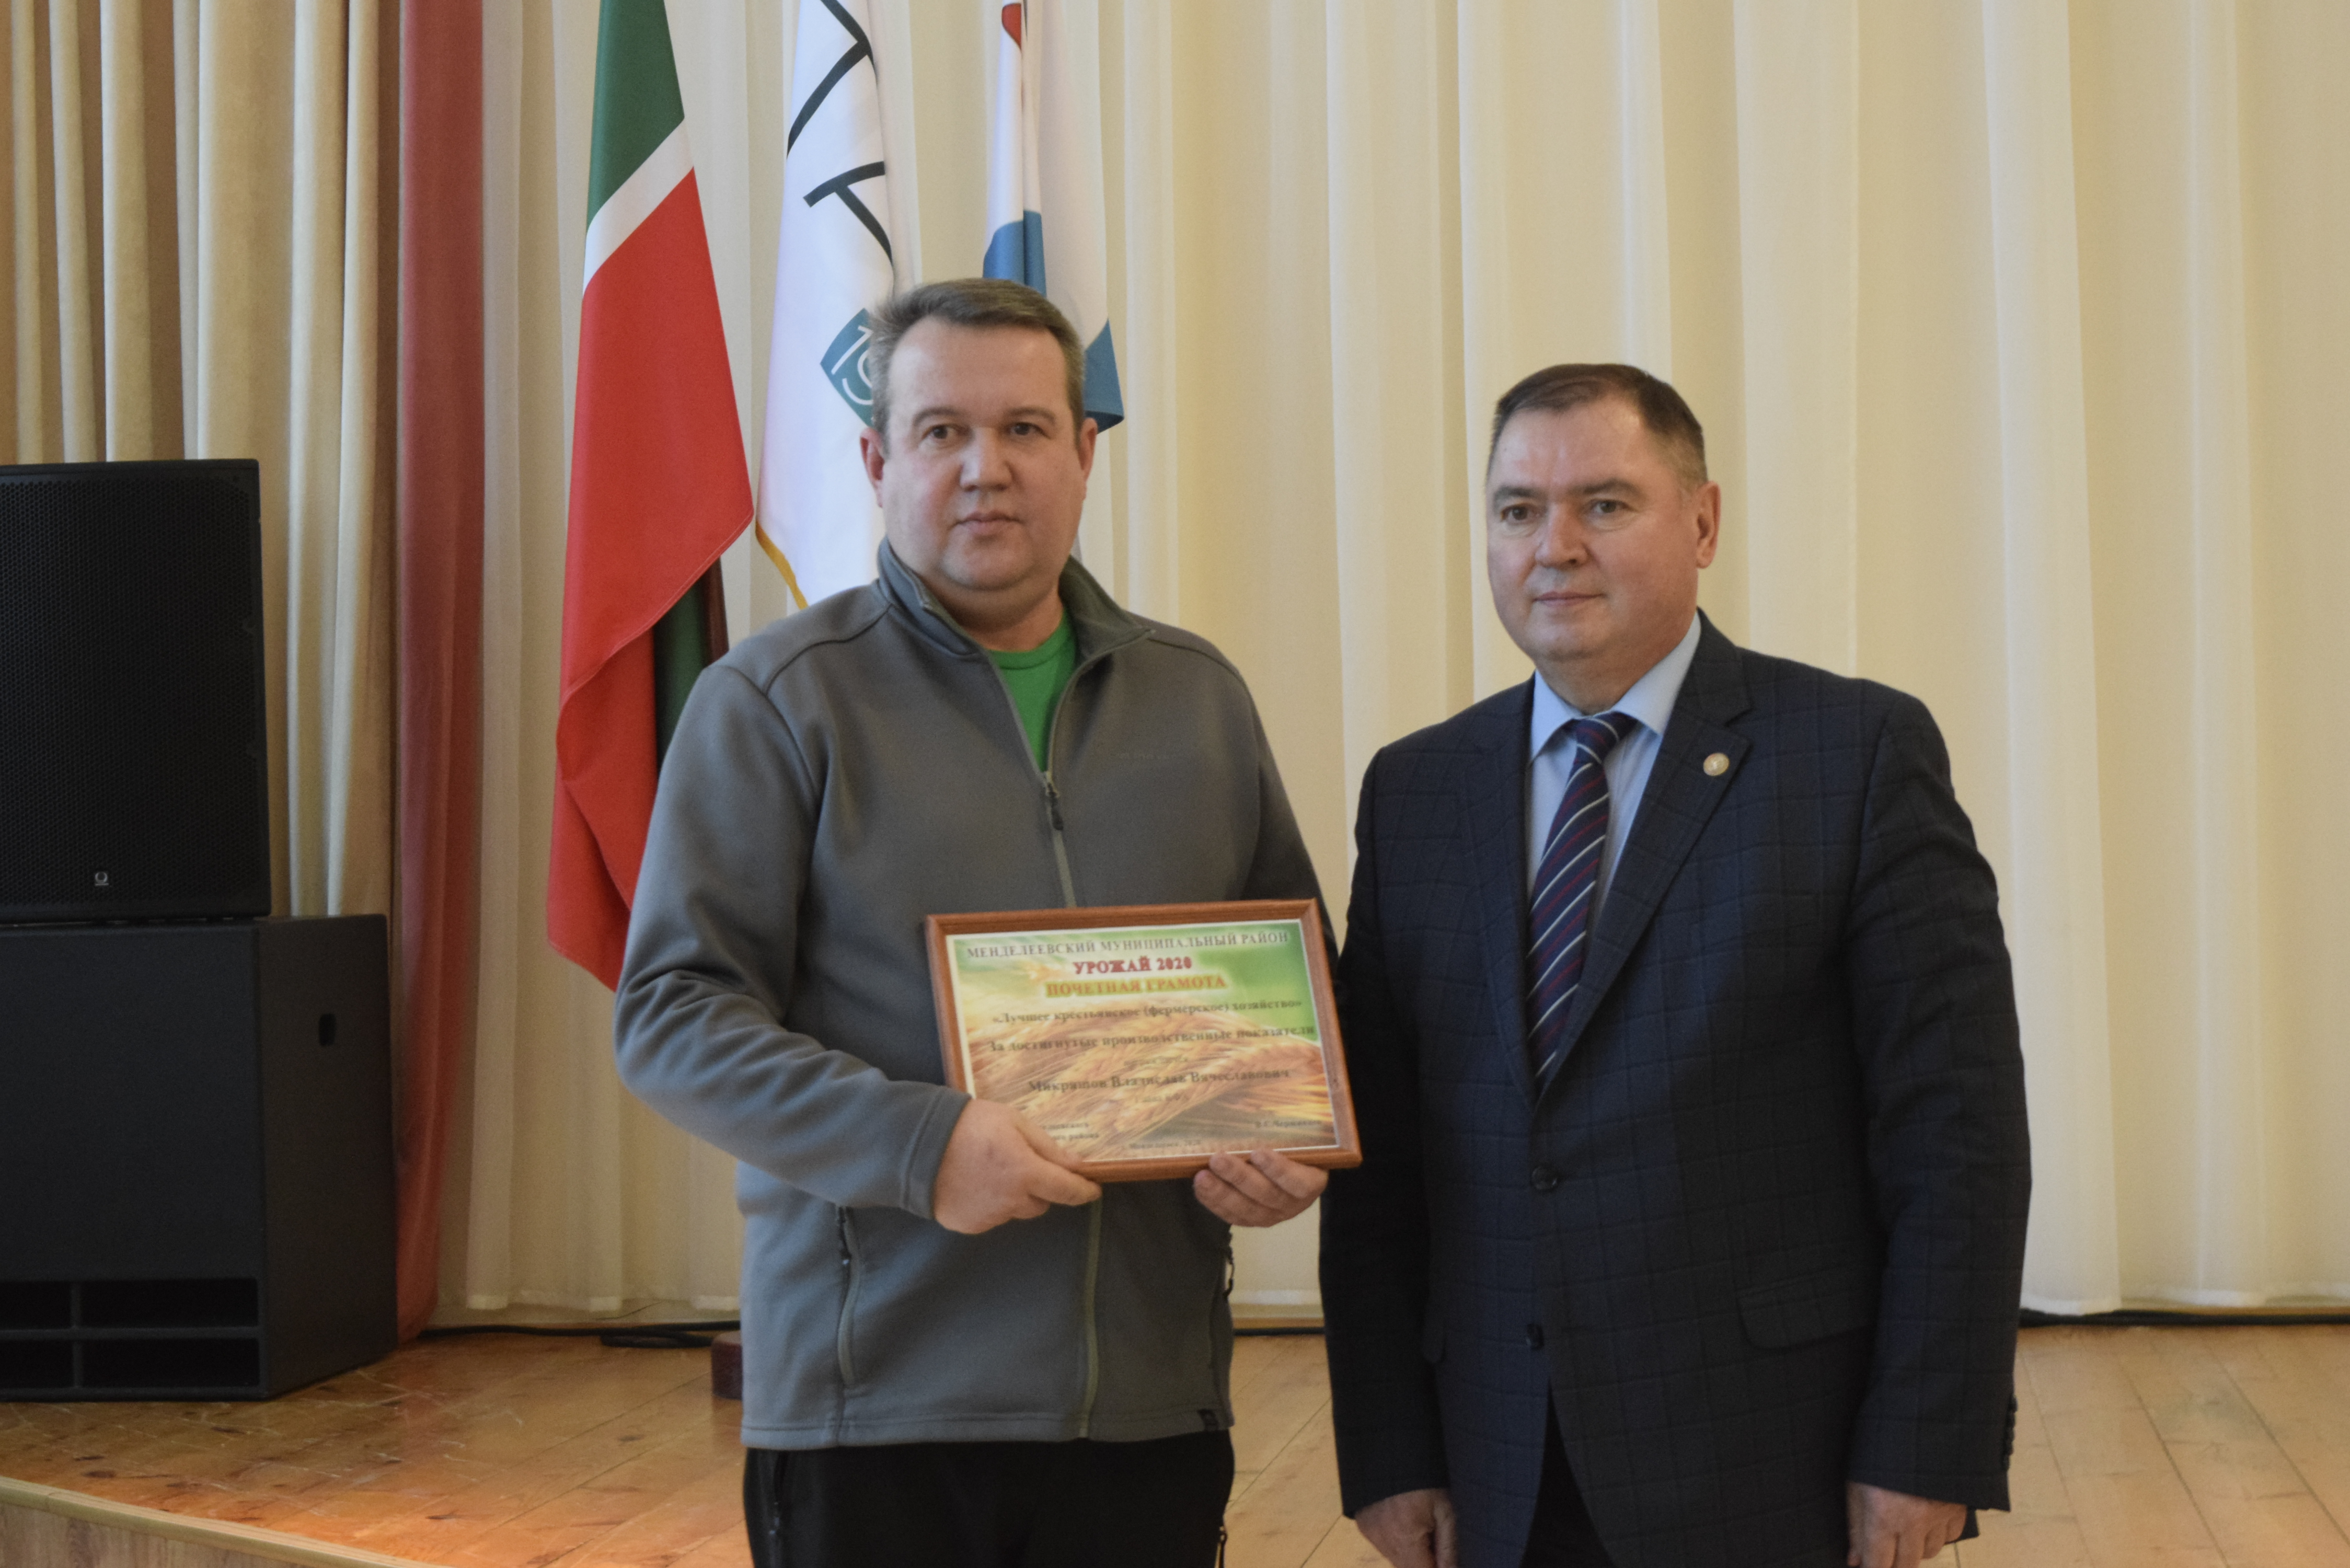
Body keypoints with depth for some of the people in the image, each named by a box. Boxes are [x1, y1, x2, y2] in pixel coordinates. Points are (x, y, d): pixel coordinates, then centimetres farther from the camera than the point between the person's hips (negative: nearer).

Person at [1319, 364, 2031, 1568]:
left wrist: (1928, 1449, -11)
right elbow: (1377, 1150, 7)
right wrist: (1386, 1449, 1)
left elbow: (1957, 1123, -7)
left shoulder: (1860, 752, -3)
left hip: (1774, 1471, -3)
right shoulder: (1414, 790, 8)